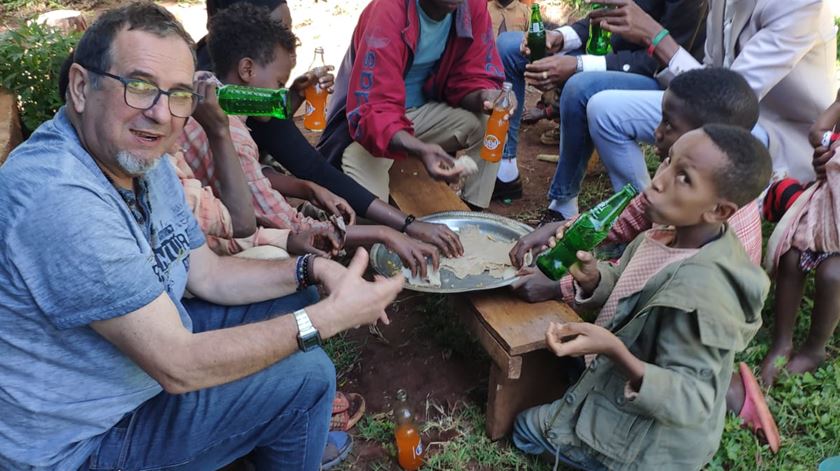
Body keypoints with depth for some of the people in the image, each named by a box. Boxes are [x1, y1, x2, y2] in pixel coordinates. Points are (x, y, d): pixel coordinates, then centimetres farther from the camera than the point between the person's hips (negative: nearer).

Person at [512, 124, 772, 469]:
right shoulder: (675, 236, -12)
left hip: (649, 441, -8)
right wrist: (593, 279, -17)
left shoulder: (700, 289, -37)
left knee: (527, 428, 12)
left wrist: (616, 353, -46)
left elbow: (689, 402, -32)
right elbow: (627, 291, 4)